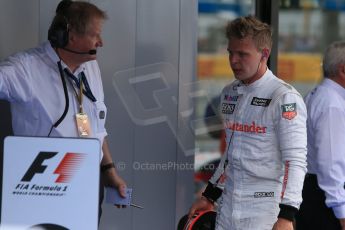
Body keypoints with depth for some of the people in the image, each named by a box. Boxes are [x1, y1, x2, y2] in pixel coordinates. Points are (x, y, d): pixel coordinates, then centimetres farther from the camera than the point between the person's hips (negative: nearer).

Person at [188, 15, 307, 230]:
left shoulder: (285, 98, -10)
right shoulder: (229, 94, 13)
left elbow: (295, 162, -16)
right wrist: (209, 196, 22)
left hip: (265, 212, -6)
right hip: (228, 209, 7)